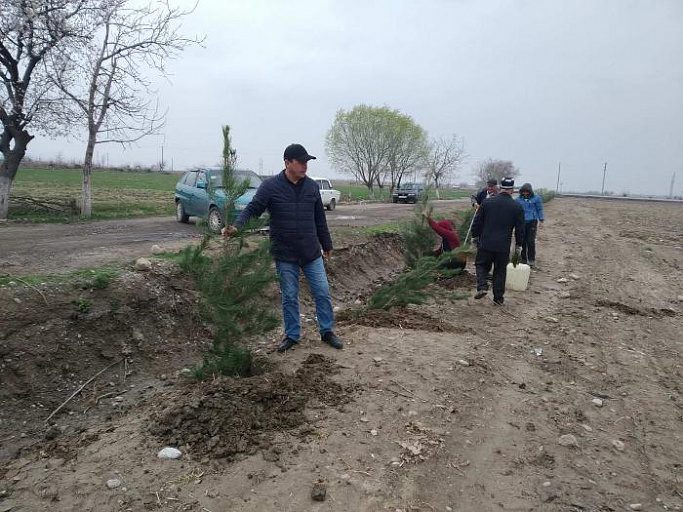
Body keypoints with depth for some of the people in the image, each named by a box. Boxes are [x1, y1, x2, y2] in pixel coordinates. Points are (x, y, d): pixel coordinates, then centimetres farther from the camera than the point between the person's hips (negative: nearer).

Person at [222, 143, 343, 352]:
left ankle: (327, 331, 23)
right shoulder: (270, 186, -7)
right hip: (285, 255, -2)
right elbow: (252, 209, -11)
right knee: (289, 297, 8)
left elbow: (320, 219, 11)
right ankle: (292, 335, 25)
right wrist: (236, 226, -30)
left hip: (311, 253, 3)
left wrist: (327, 244, 16)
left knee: (322, 292, 6)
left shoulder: (312, 186, 4)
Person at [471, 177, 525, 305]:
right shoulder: (517, 207, -2)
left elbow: (477, 223, 3)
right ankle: (498, 298, 16)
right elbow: (520, 229, 2)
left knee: (481, 265, 17)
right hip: (504, 246, 0)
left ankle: (482, 287, -5)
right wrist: (518, 246, 12)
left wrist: (475, 237, 16)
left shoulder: (487, 202, -1)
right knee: (500, 271, 11)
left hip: (485, 244, 0)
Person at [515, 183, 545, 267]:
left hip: (532, 222, -2)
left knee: (531, 241, -5)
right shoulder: (519, 199, 5)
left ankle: (531, 259, 6)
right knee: (523, 241, 5)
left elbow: (539, 209, 5)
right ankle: (523, 259, 16)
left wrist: (541, 220, 2)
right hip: (521, 222, 2)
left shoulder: (536, 198, 0)